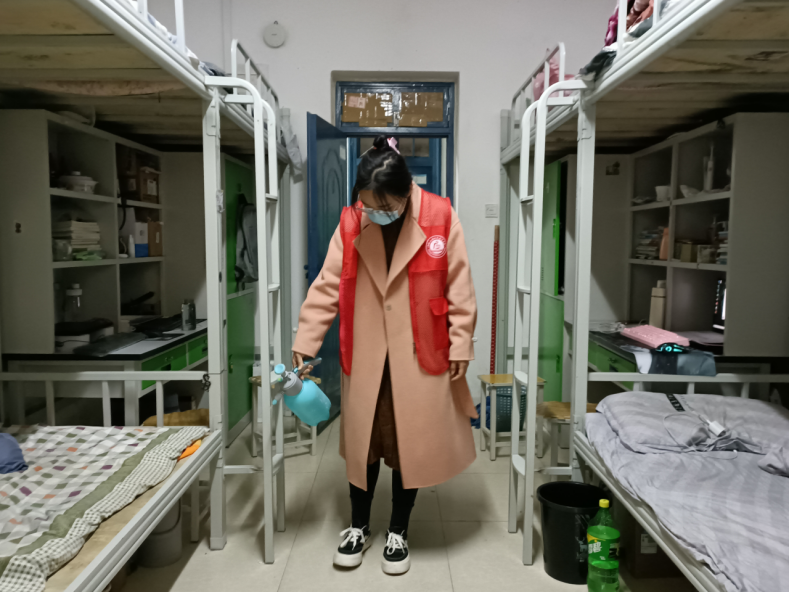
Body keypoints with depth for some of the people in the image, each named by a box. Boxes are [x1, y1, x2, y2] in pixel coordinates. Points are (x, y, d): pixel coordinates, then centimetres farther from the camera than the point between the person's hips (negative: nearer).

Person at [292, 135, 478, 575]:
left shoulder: (440, 217, -10)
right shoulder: (351, 222, -4)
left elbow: (459, 287, -5)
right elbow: (327, 286, -2)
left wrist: (460, 346, -5)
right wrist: (304, 345, -5)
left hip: (419, 355, -2)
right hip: (365, 356, 2)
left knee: (410, 443, 10)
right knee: (361, 440, 13)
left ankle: (399, 531, 33)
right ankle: (359, 527, 36)